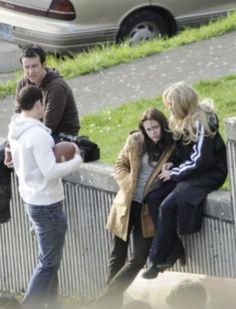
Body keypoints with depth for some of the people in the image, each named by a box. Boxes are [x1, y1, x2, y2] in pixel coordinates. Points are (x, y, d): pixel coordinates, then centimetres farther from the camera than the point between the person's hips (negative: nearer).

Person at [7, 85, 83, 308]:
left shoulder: (15, 130, 4)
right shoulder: (38, 134, -23)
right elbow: (50, 172, -26)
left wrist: (55, 152, 8)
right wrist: (77, 160, -13)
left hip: (31, 199, 9)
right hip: (47, 204, -9)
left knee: (48, 257, 21)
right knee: (49, 262, -1)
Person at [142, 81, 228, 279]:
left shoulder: (201, 123, -18)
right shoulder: (185, 121, 10)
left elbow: (199, 160, -21)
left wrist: (174, 173, -14)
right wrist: (172, 164, 0)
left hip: (209, 174, -9)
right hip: (193, 172, 9)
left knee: (167, 206, -25)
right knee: (152, 196, -13)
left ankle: (158, 260, -15)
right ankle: (175, 251, -13)